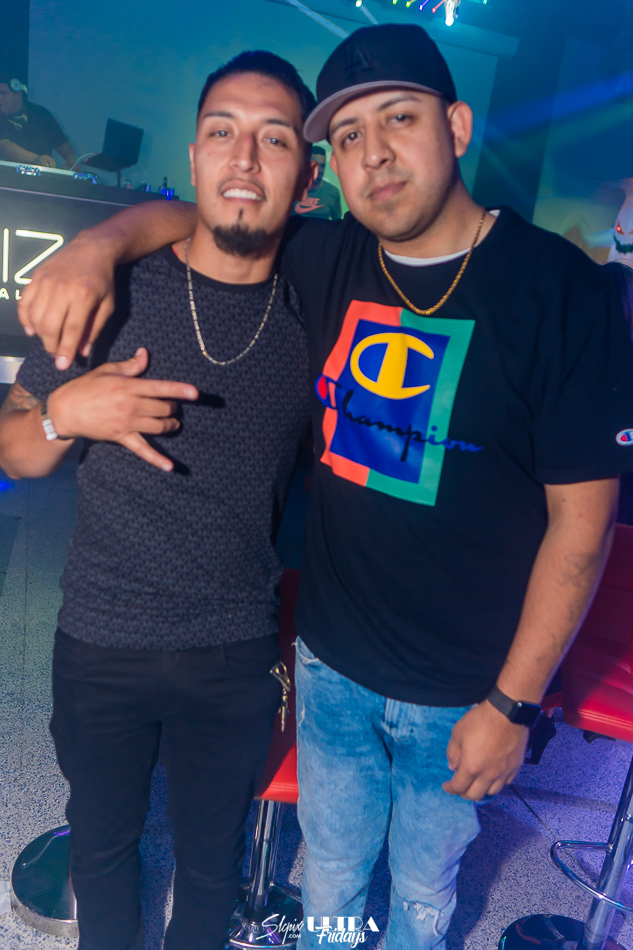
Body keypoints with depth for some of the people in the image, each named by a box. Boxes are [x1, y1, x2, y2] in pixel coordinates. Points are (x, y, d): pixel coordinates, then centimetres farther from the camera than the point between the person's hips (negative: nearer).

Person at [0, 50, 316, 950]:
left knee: (212, 860, 22)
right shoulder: (111, 295, -9)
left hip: (239, 655, 1)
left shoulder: (314, 317, -5)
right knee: (103, 845, 23)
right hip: (100, 647, 0)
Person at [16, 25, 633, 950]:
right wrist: (100, 243, -14)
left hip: (460, 693, -3)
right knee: (331, 868, 27)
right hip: (330, 663, 3)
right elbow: (190, 214, 8)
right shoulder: (326, 263, -4)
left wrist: (514, 703, -11)